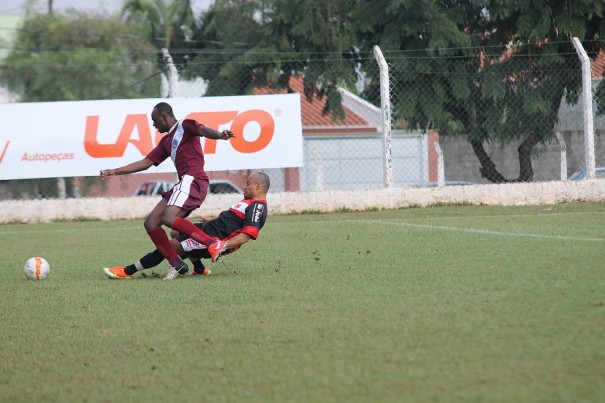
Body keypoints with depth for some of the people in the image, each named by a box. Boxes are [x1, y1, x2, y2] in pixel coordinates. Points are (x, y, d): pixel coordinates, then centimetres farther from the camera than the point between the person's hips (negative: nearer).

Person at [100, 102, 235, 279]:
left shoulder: (185, 125, 3)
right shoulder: (166, 141, 27)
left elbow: (203, 130, -18)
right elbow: (145, 163, 31)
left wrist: (220, 135, -41)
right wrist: (115, 172, 30)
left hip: (192, 179, -10)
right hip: (184, 183, 10)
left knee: (169, 218, -29)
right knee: (150, 223, 5)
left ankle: (213, 244, -34)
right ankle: (176, 264, -2)